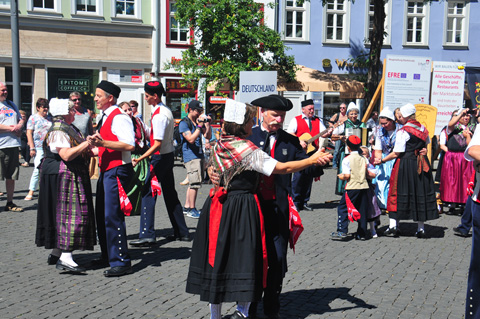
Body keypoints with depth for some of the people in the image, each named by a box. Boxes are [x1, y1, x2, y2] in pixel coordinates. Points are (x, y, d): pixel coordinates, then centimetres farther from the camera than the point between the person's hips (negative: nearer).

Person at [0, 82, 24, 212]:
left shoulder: (11, 104, 20)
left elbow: (21, 119, 23)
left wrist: (19, 126, 1)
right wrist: (10, 128, -14)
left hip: (13, 144, 6)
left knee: (11, 176, 10)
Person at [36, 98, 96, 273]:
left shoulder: (69, 128, 18)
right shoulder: (58, 131, -14)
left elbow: (80, 152, 25)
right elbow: (66, 155, -25)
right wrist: (86, 143, -25)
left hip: (73, 178, 10)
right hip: (62, 178, -10)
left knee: (68, 212, 11)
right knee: (70, 213, -15)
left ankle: (58, 252, 19)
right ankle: (65, 258, -18)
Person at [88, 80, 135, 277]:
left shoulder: (119, 118, -14)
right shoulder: (105, 117, 18)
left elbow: (129, 145, -25)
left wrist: (102, 142, -27)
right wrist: (96, 144, 13)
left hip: (117, 170, -11)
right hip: (106, 170, 11)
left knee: (113, 216, -11)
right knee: (102, 215, 17)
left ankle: (121, 262, -4)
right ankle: (108, 256, 30)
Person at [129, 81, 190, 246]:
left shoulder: (159, 115, -19)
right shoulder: (166, 110, 11)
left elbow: (157, 144, -24)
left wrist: (140, 158, -28)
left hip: (160, 157, -10)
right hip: (169, 155, 10)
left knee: (148, 193, -7)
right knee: (170, 194, 14)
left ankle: (147, 234, -7)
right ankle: (181, 232, 21)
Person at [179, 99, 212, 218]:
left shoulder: (198, 121, 16)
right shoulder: (184, 123, -7)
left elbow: (208, 136, 14)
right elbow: (191, 139, -18)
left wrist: (207, 124, 1)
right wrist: (199, 126, -18)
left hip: (199, 155, 8)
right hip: (191, 156, -8)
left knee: (193, 183, 11)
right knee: (195, 183, -11)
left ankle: (187, 207, 19)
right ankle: (192, 210, -5)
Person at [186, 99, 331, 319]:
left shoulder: (219, 145, 6)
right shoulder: (248, 150, -15)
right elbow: (281, 168, -17)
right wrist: (312, 160, -9)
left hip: (219, 207, 7)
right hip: (242, 209, -7)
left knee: (217, 258, 11)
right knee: (246, 257, 7)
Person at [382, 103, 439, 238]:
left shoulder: (403, 132, -13)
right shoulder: (423, 128, 7)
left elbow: (396, 153, -13)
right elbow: (427, 144, 18)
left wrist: (382, 160, -3)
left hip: (405, 164, -6)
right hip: (421, 165, 6)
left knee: (399, 192, 3)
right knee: (421, 192, 8)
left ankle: (394, 226, 0)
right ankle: (421, 228, 10)